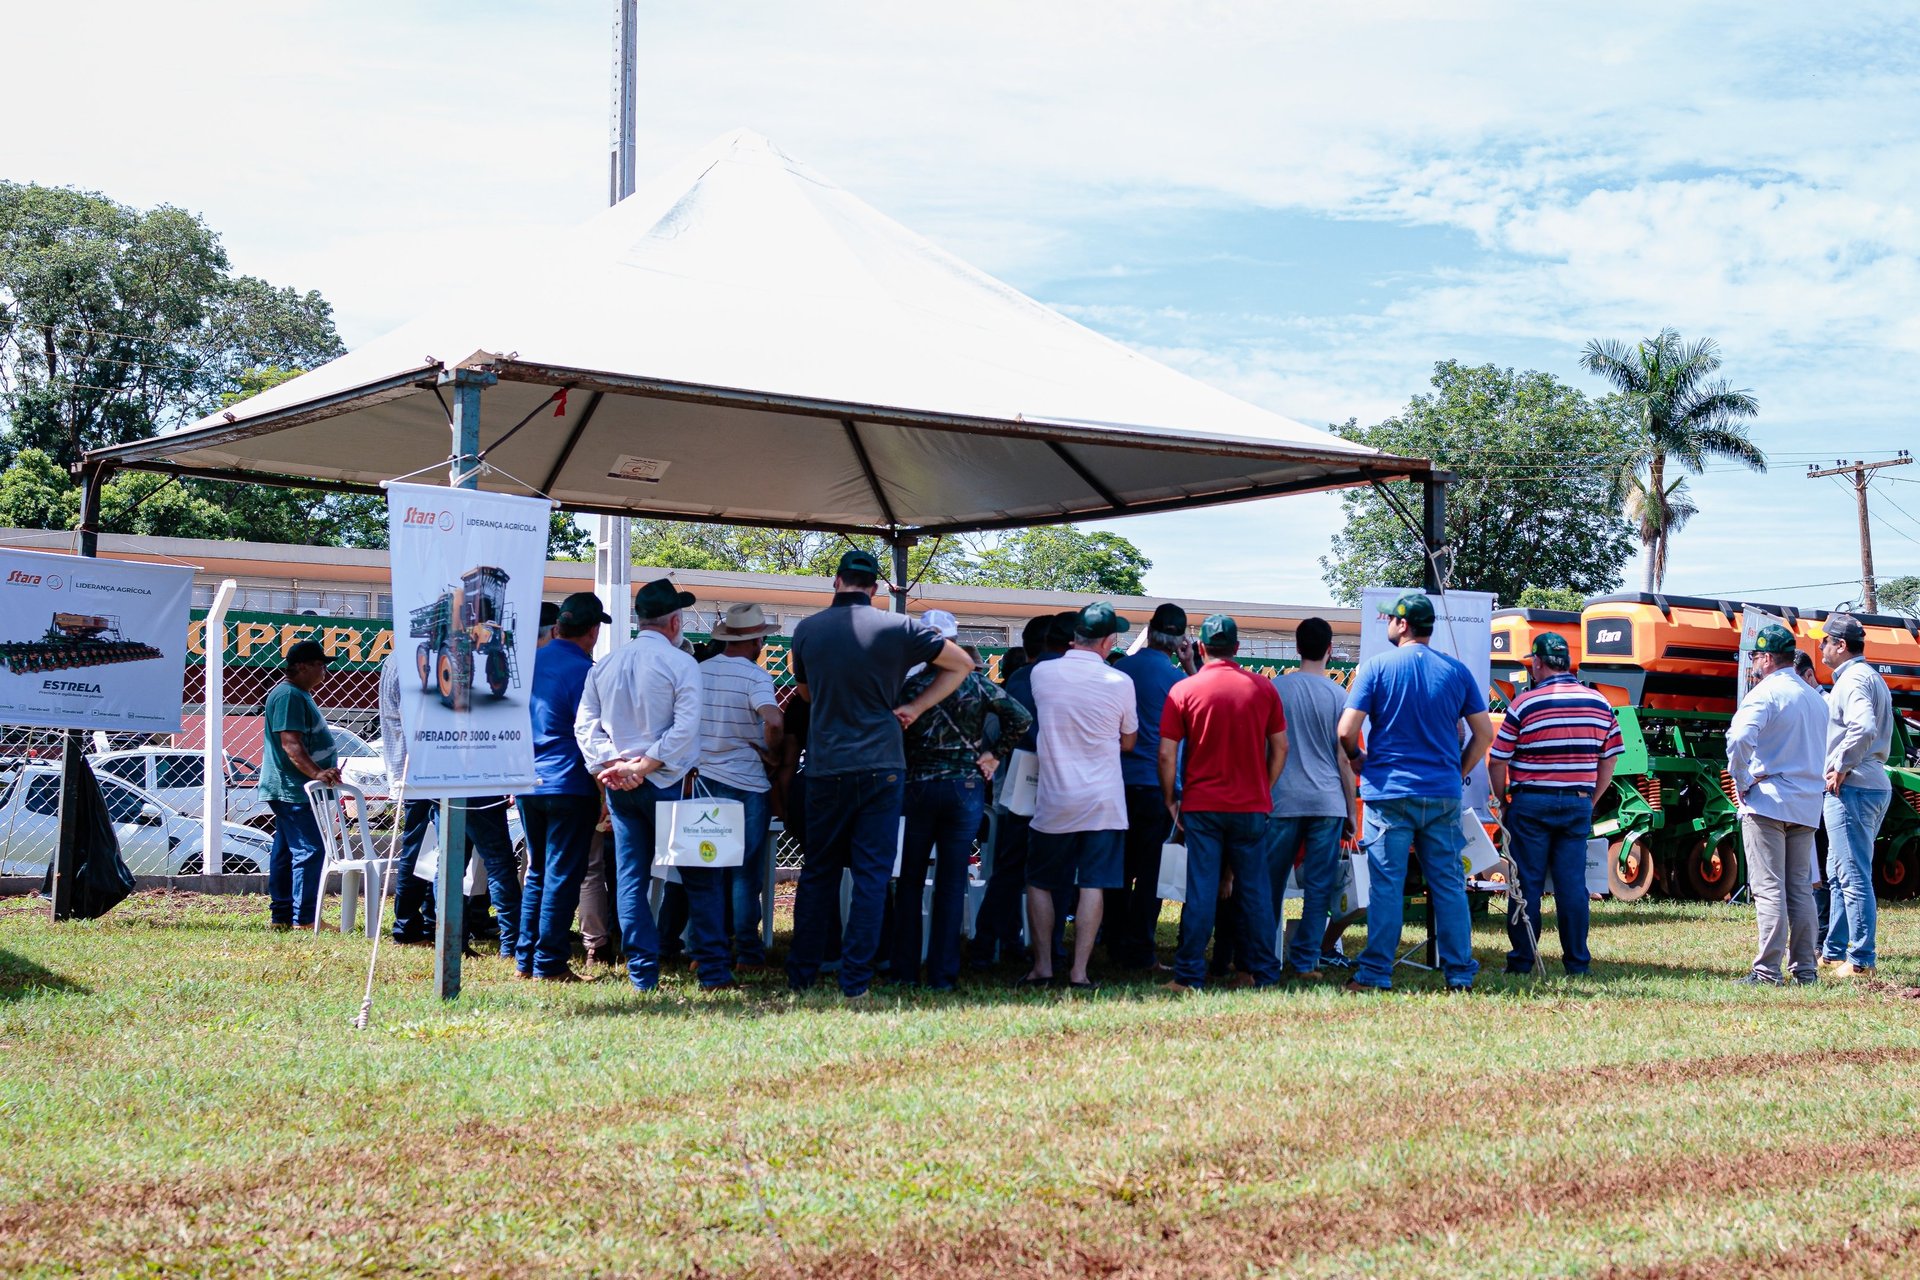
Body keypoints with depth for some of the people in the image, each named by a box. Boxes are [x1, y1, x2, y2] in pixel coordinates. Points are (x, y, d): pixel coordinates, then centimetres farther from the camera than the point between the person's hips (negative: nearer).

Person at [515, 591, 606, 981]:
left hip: (527, 784, 7)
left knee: (537, 872, 16)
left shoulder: (528, 662, 9)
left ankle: (525, 959, 18)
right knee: (562, 876, -1)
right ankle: (549, 964, 0)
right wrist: (604, 788, -7)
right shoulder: (583, 670, -12)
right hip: (569, 786, -7)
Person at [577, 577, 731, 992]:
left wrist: (612, 765, -4)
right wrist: (644, 766, -14)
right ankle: (712, 971, 2)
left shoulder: (604, 665, 9)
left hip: (619, 786, 5)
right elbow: (685, 728, -17)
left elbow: (585, 725, 4)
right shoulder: (680, 663, -8)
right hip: (667, 785, -5)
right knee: (699, 878, 3)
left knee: (630, 879, 8)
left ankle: (642, 973, 6)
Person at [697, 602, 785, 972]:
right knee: (746, 873, 3)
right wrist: (771, 753, -12)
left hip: (704, 781, 5)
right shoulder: (754, 675, -14)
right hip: (746, 784, -5)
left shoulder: (698, 672, 3)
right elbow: (774, 721, -30)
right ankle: (748, 954, 5)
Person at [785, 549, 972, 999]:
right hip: (881, 768, -2)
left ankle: (801, 975, 18)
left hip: (825, 770, 2)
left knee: (817, 872, 13)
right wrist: (915, 708, 4)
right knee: (872, 875, 2)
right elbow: (962, 664, 5)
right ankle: (855, 981, 1)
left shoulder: (807, 630, 1)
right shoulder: (898, 628, -4)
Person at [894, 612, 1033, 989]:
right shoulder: (977, 683, -3)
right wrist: (995, 755, 3)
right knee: (952, 883, 4)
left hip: (919, 786, -1)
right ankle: (942, 974, 5)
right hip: (967, 787, 1)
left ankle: (905, 968, 12)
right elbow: (1021, 718, -6)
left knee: (910, 880, 10)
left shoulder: (911, 686, -6)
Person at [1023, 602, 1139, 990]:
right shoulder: (1119, 682, -6)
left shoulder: (1041, 673, -4)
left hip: (1053, 801, 1)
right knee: (1093, 886, 3)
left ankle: (1042, 967, 9)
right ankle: (1079, 971, 1)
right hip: (1103, 802, 0)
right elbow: (1128, 742, 7)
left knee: (1039, 884, 12)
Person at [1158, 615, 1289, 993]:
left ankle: (1190, 977, 1)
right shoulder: (1263, 688, 1)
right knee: (1254, 890, 9)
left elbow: (1167, 754, -5)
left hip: (1201, 806, -1)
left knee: (1201, 891, 0)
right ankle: (1262, 973, 13)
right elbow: (1280, 748, 6)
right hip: (1252, 806, 2)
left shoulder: (1183, 690, -5)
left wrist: (1170, 800, 5)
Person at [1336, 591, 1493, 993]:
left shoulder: (1376, 667, -4)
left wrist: (1358, 758, 11)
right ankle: (1460, 975, 10)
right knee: (1449, 884, 7)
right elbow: (1484, 733, 6)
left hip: (1390, 793, -3)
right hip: (1443, 794, 3)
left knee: (1386, 885, 1)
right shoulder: (1456, 671, 5)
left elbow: (1346, 731, -9)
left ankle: (1375, 973, 2)